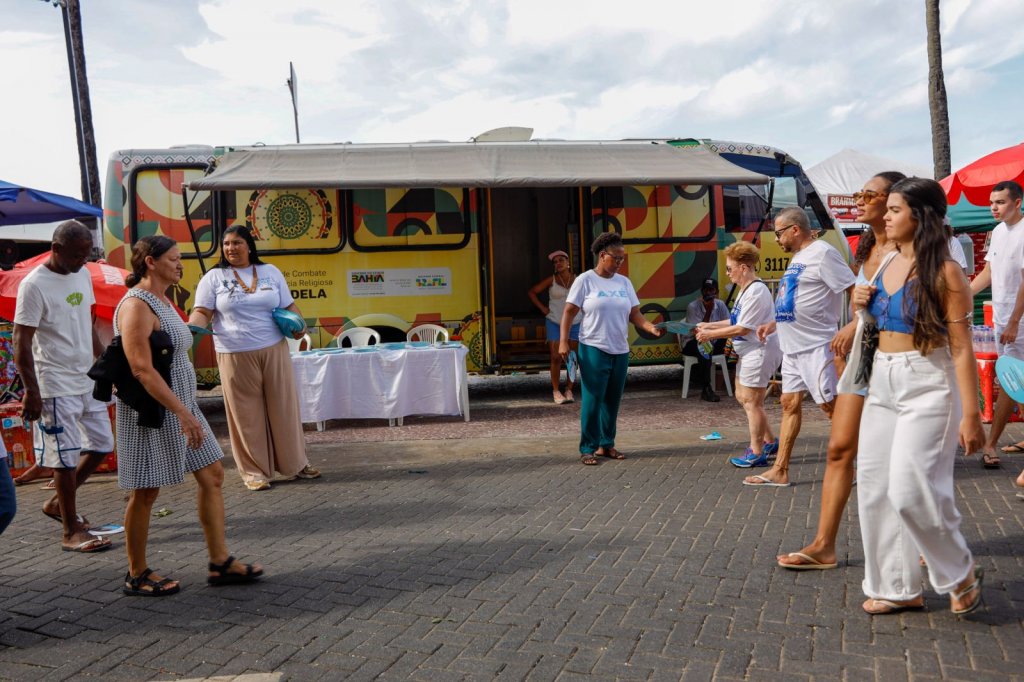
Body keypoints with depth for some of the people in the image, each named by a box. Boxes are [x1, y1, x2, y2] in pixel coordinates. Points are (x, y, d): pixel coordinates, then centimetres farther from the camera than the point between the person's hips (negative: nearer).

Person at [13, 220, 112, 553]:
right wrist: (31, 391, -19)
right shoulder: (35, 285, -15)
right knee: (66, 457, -1)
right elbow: (21, 344, -16)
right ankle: (72, 531, 11)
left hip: (88, 379, 8)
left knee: (102, 445, 13)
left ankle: (58, 503, 31)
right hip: (56, 386, -8)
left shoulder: (83, 275, 8)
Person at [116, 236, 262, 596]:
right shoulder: (137, 305, -17)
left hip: (180, 404, 10)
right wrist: (183, 413, -29)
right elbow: (141, 369, -26)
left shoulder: (163, 301, 12)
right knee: (145, 493, 4)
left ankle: (220, 562, 16)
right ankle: (137, 575, 21)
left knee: (212, 476, 9)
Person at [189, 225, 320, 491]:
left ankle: (293, 464, 19)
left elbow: (289, 305, 14)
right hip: (236, 356, -2)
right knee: (247, 414, 1)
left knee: (283, 408, 6)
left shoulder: (270, 272, 12)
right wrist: (191, 326, -22)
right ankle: (254, 471, 12)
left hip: (275, 351, 2)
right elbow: (202, 312, -1)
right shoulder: (214, 277, 5)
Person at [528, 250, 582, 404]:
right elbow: (531, 292, 1)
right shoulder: (551, 280, -3)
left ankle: (569, 390, 15)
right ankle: (556, 391, 2)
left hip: (574, 323, 2)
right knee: (556, 358, -5)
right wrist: (542, 308, -4)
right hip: (554, 323, -2)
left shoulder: (577, 280, 1)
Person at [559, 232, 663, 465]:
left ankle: (606, 444, 23)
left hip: (620, 350, 5)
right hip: (593, 349, -5)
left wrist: (651, 328, -10)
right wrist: (563, 342, -13)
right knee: (593, 400, -3)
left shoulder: (624, 282, 9)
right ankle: (588, 448, 8)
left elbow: (634, 314, 8)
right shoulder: (585, 280, -5)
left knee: (612, 400, 11)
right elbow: (569, 312, -5)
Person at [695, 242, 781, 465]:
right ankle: (770, 442, 28)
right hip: (750, 352, 11)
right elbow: (737, 321, 14)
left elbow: (742, 328, -21)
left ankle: (756, 453, 9)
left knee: (751, 401, -2)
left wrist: (711, 334, -14)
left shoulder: (756, 291, -20)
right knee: (742, 397, 17)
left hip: (760, 351, -11)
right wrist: (709, 325, 8)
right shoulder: (746, 289, 13)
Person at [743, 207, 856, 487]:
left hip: (816, 346, -10)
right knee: (790, 404, 11)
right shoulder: (798, 257, 16)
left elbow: (855, 291, -19)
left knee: (832, 406, -3)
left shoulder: (823, 253, -13)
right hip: (793, 346, 10)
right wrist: (774, 324, 20)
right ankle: (780, 471, 17)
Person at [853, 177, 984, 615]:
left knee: (911, 489, -11)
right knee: (875, 488, 7)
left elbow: (961, 347, -13)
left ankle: (961, 574, 17)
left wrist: (970, 414, -16)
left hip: (928, 385, -8)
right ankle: (897, 587, 21)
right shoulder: (886, 265, 10)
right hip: (882, 382, 8)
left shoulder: (944, 272, -11)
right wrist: (862, 306, 2)